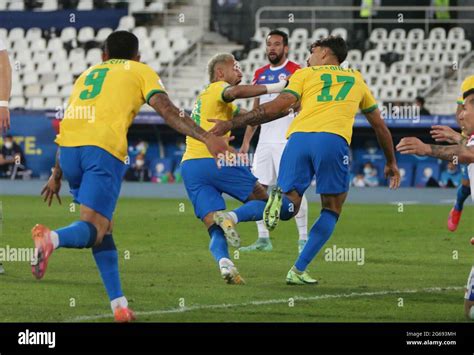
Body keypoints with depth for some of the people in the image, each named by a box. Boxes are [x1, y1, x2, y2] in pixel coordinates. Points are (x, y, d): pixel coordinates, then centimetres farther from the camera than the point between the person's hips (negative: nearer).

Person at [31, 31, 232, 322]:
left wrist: (57, 177, 43)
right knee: (93, 229, -8)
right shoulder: (141, 71, 19)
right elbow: (167, 109, 2)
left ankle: (119, 304, 10)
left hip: (68, 148, 5)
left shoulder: (88, 74, 34)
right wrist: (206, 137, -6)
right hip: (105, 148, -5)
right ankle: (52, 238, -41)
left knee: (103, 226, 17)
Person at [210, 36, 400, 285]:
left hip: (299, 137, 0)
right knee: (332, 211, 15)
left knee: (288, 208, 7)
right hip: (333, 140, 0)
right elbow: (380, 126, 39)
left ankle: (279, 199, -31)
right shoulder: (356, 79, 32)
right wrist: (391, 163, 51)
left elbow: (280, 107, 9)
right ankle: (298, 271, 2)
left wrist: (232, 124, 11)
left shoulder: (305, 74, 24)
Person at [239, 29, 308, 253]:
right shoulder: (260, 74, 14)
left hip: (287, 140, -6)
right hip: (265, 141, 6)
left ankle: (303, 239, -3)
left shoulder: (295, 72, -4)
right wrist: (246, 141, 15)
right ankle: (263, 239, 8)